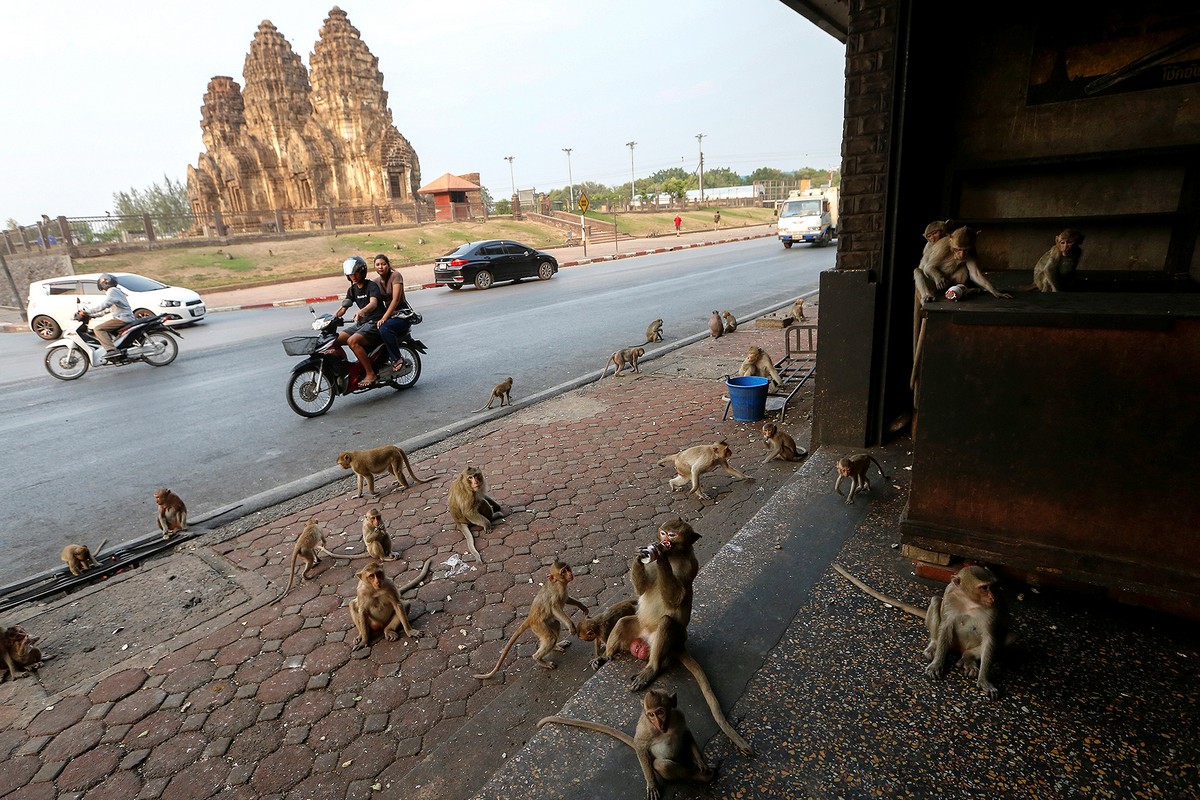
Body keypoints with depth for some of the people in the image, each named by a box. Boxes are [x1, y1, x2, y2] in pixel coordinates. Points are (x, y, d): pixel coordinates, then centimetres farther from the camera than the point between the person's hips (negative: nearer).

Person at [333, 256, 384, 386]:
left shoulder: (372, 285, -8)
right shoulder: (352, 289, 15)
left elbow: (373, 303, -28)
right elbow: (343, 308, 12)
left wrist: (362, 311, -49)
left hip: (375, 322, -8)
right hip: (361, 323, 8)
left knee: (352, 341, -31)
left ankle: (370, 373, -24)